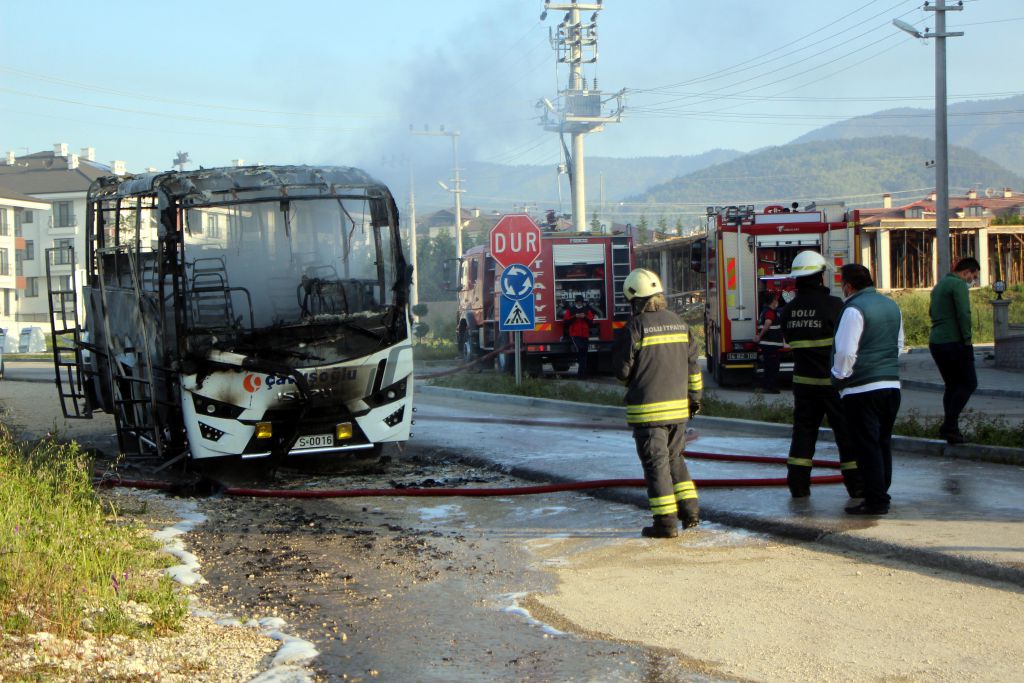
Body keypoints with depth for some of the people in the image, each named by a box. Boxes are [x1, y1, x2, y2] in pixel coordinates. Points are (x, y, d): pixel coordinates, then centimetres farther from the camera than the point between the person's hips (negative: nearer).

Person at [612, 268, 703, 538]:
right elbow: (692, 364, 11)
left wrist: (630, 381, 13)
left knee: (655, 463, -1)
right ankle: (689, 509, 18)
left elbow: (622, 368, -10)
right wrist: (695, 395, 21)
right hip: (678, 406, 6)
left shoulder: (634, 328, -13)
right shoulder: (678, 323, 7)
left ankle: (666, 522, -1)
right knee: (675, 457, 20)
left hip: (648, 409, -6)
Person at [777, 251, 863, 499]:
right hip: (832, 381, -5)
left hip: (803, 379, 5)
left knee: (803, 429, 12)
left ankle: (798, 484, 11)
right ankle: (856, 485, 8)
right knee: (846, 432, 4)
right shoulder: (833, 305, -14)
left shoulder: (787, 311, 2)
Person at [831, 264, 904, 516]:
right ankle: (881, 493, 20)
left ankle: (875, 500, -4)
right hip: (892, 384, 8)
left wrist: (840, 376, -3)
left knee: (867, 445, -4)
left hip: (861, 388, -8)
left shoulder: (854, 309, -14)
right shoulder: (891, 305, 12)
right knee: (883, 441, 15)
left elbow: (845, 351, -18)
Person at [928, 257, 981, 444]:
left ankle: (950, 428, 10)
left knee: (952, 385, 14)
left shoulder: (939, 285, 20)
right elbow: (964, 314, -18)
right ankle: (949, 425, -12)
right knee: (969, 383, -3)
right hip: (953, 342, -9)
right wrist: (967, 340, -14)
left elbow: (931, 312, 26)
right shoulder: (959, 284, -9)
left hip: (935, 342, 9)